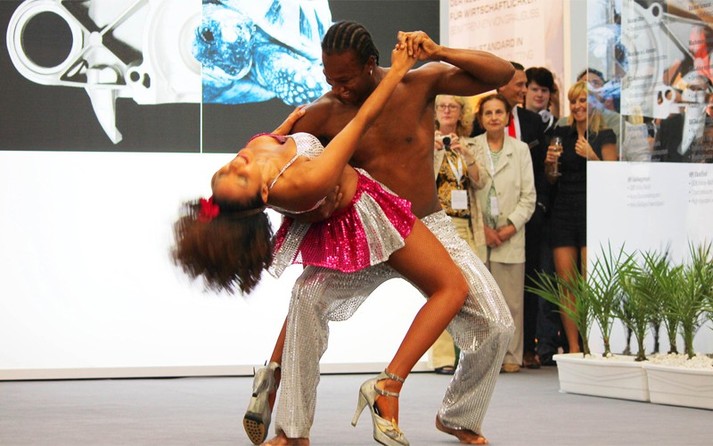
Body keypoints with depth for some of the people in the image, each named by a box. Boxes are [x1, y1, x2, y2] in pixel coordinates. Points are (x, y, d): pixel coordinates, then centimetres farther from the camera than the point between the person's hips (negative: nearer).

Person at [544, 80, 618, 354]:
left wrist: (591, 157, -17)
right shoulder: (562, 134, 14)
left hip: (593, 213, -4)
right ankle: (573, 348, 4)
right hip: (563, 213, 4)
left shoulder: (605, 136, 1)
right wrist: (550, 162, -1)